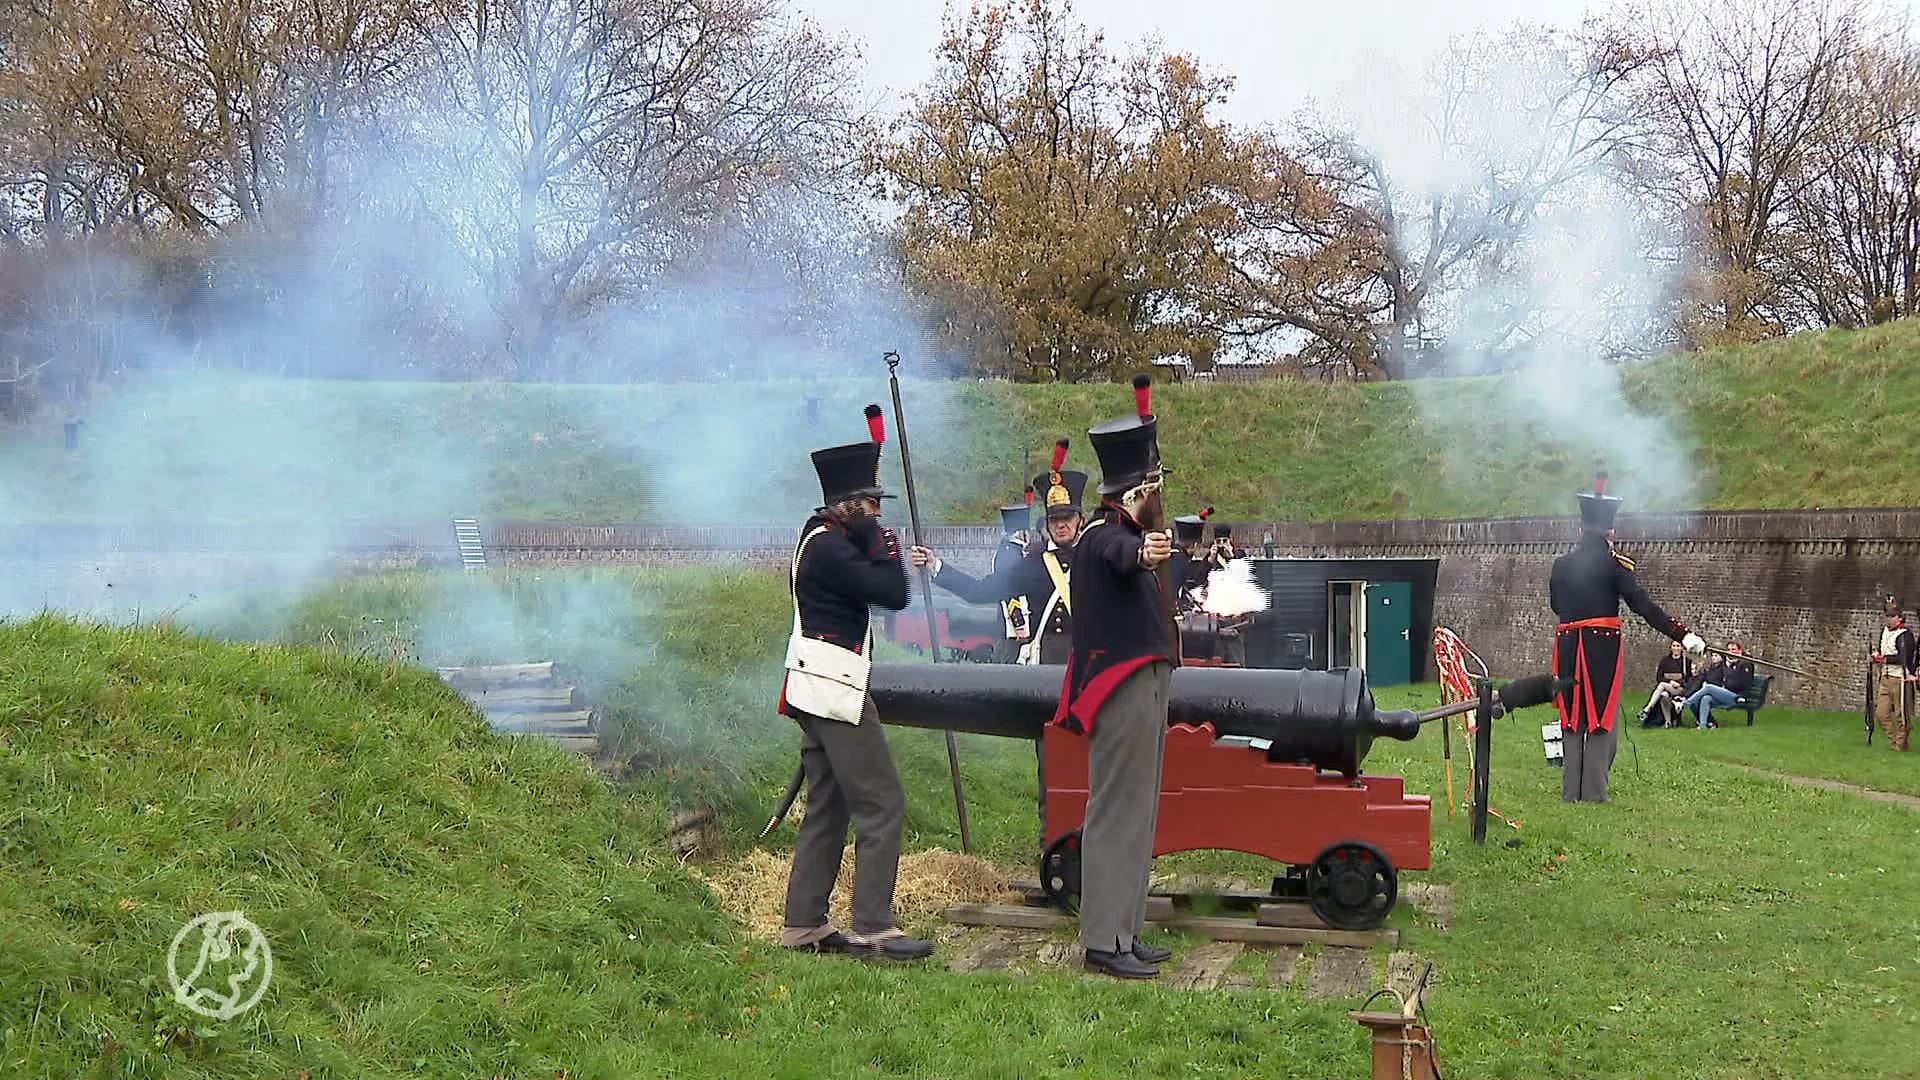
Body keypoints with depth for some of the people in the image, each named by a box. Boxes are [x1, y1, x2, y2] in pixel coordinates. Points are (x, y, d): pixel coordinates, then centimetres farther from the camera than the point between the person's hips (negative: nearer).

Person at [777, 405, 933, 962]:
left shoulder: (822, 536, 15)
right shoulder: (830, 548, -17)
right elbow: (894, 594, -18)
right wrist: (878, 538, -7)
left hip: (820, 688, 11)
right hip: (836, 690, -11)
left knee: (828, 808, 13)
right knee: (882, 805, -9)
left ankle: (805, 924, 16)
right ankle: (873, 926, -9)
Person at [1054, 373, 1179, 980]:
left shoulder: (1128, 531, 15)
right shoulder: (1105, 536, -18)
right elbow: (1119, 554, -43)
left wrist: (1159, 544, 58)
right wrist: (1143, 551, -64)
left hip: (1142, 685, 11)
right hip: (1125, 692, -11)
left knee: (1136, 811, 14)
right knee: (1117, 811, -9)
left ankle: (1124, 933, 20)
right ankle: (1104, 943, -6)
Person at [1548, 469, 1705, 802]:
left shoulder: (1562, 564, 6)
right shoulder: (1614, 565, -6)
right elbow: (1644, 605, -12)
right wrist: (1683, 635, -13)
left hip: (1568, 647, 4)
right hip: (1603, 648, -4)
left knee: (1573, 721, 10)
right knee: (1602, 720, 3)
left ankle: (1571, 792, 12)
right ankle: (1594, 792, 2)